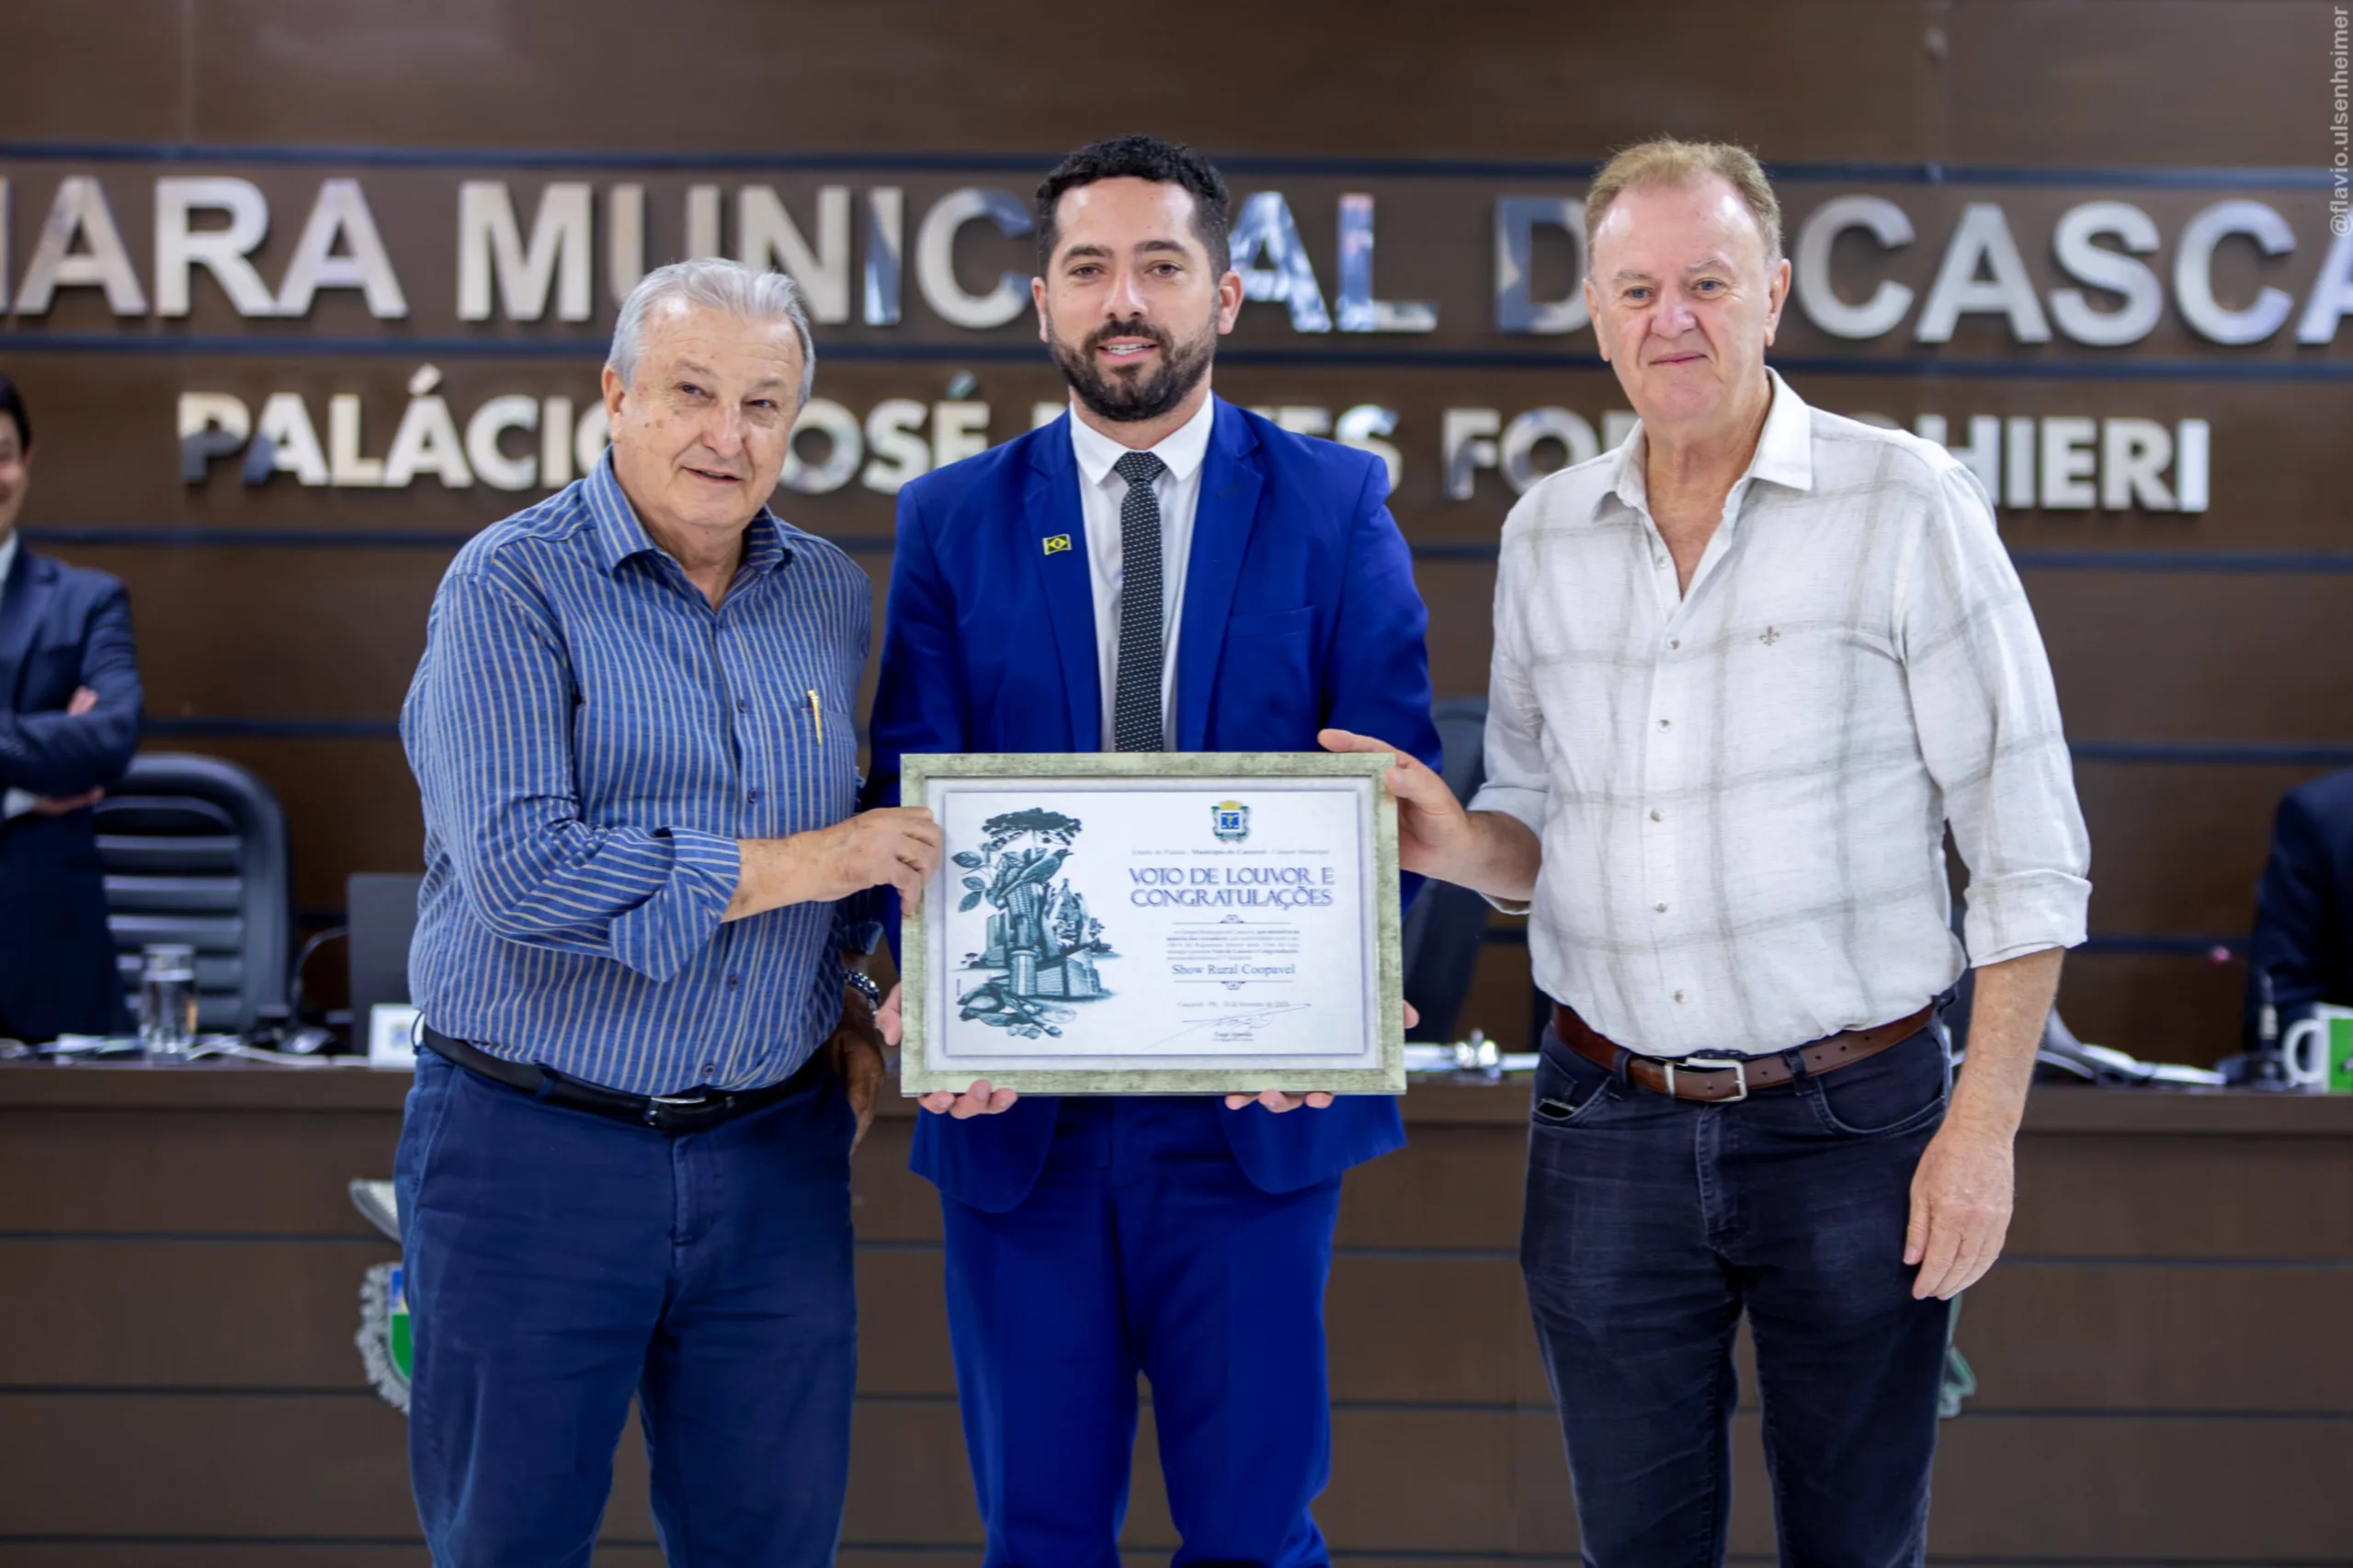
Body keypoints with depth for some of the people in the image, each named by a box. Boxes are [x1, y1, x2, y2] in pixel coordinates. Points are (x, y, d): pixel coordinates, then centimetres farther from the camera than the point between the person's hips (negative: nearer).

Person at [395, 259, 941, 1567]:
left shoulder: (833, 595, 10)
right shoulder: (512, 587, -9)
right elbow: (519, 867, -21)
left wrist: (847, 996, 9)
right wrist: (796, 866, -17)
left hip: (774, 1154, 5)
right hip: (537, 1152, -5)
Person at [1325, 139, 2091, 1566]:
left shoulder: (1907, 506, -6)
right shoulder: (1546, 532, 8)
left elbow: (2028, 847, -6)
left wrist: (1985, 1127, -11)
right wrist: (1458, 844, -8)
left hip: (1850, 1124, -3)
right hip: (1609, 1127, 4)